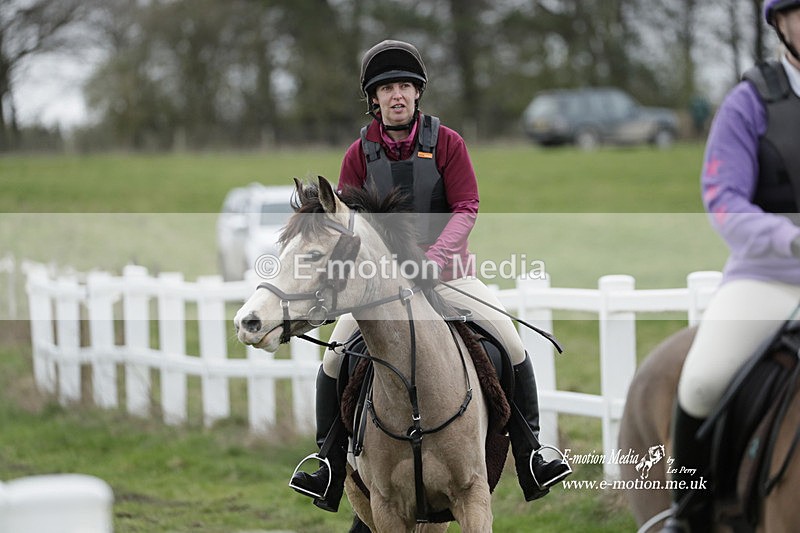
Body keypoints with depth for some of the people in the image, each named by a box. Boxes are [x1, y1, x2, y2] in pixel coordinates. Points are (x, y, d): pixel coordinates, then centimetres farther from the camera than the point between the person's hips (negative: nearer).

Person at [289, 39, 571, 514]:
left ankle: (530, 458, -6)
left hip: (446, 269, -1)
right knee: (335, 358, -15)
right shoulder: (360, 154, 0)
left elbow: (466, 207, -9)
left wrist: (433, 256, -24)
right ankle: (331, 466, -2)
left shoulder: (446, 143, -4)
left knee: (511, 343, -16)